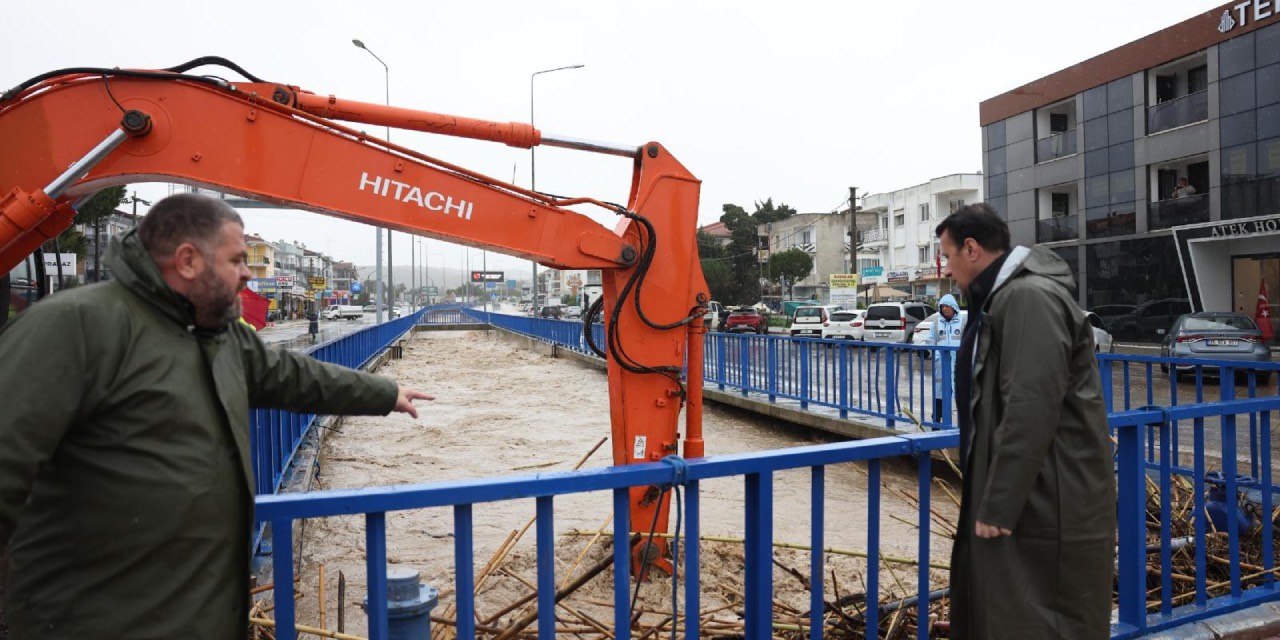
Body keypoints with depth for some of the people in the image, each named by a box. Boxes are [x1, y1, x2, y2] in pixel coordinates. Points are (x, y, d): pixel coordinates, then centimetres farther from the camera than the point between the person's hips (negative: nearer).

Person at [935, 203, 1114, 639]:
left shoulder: (1031, 296, -19)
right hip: (1019, 494, 10)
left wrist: (998, 505, -23)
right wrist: (991, 499, 21)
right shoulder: (1004, 296, 14)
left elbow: (1031, 410, -26)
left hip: (1044, 505, -10)